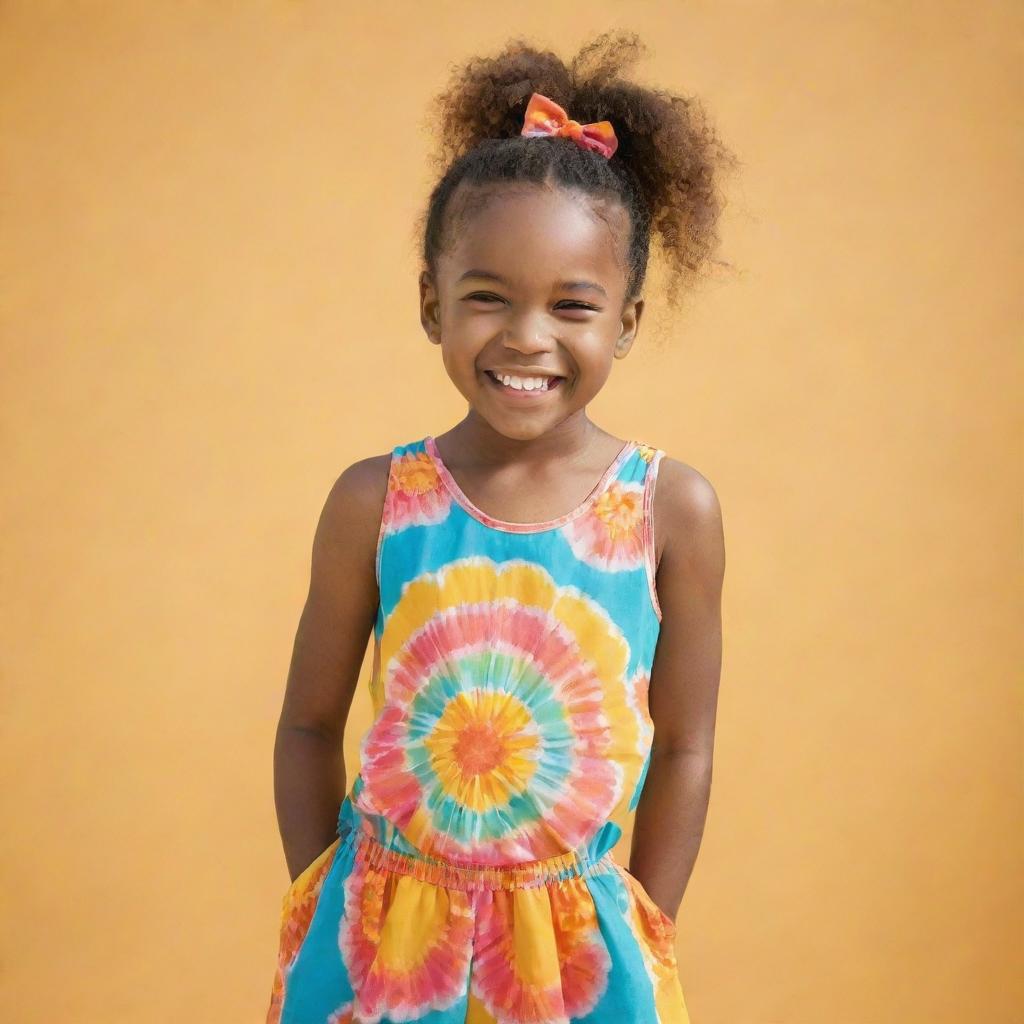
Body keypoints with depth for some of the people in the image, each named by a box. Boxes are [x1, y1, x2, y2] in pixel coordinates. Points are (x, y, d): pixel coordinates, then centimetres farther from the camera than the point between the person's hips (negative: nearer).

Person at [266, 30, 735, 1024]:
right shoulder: (374, 500, -9)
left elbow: (683, 746, -3)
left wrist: (638, 944, 0)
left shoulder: (672, 508, -10)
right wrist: (321, 921, 0)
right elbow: (310, 725, 0)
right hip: (382, 936, 0)